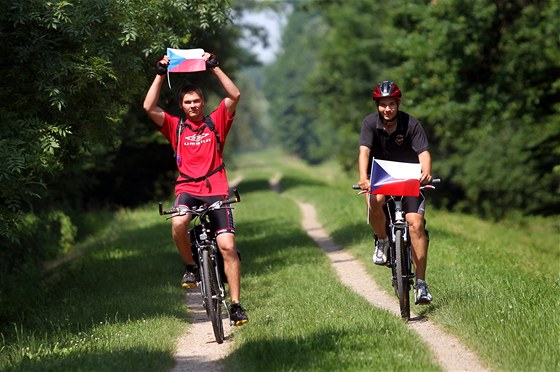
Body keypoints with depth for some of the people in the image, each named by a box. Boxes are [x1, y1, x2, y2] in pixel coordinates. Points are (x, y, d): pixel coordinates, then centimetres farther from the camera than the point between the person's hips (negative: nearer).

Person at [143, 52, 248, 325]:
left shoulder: (216, 122, 10)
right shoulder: (175, 126, 9)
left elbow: (235, 95, -1)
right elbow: (149, 107, -3)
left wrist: (214, 68, -3)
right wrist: (161, 75, -3)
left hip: (216, 190, 0)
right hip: (187, 189, 0)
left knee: (227, 246, -10)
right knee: (178, 224, -33)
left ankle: (236, 304, -5)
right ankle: (190, 267, -5)